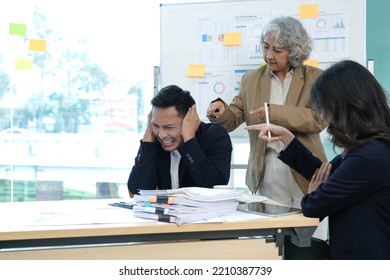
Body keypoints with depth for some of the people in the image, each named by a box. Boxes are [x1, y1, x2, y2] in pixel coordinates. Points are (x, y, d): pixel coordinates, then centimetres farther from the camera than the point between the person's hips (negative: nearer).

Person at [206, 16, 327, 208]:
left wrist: (275, 112, -19)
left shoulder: (314, 77, 2)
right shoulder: (251, 79, 10)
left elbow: (319, 118, -11)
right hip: (266, 170, 2)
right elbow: (232, 120, 9)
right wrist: (222, 110, -14)